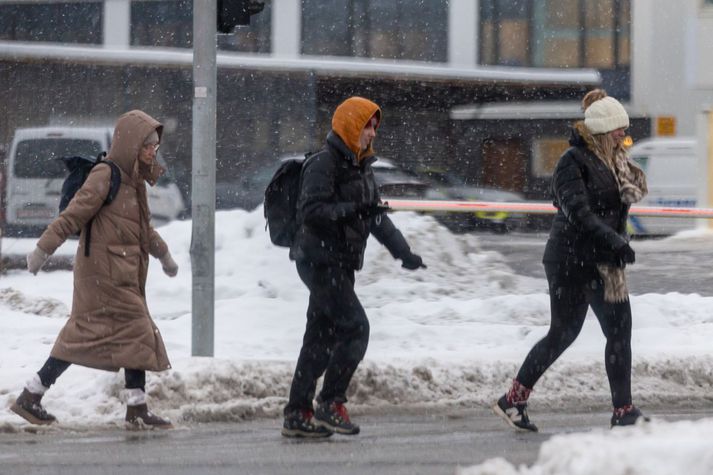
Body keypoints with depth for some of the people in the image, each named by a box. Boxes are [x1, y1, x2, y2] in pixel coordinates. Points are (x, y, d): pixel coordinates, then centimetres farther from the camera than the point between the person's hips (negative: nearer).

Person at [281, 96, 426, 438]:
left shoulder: (361, 167, 17)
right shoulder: (324, 163, -12)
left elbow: (376, 217, 22)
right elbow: (310, 211, -21)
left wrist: (403, 252, 16)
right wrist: (351, 210, -29)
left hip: (340, 264, 9)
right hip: (319, 259, -9)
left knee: (322, 338, 9)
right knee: (355, 327, -15)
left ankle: (298, 415, 12)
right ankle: (330, 404, -9)